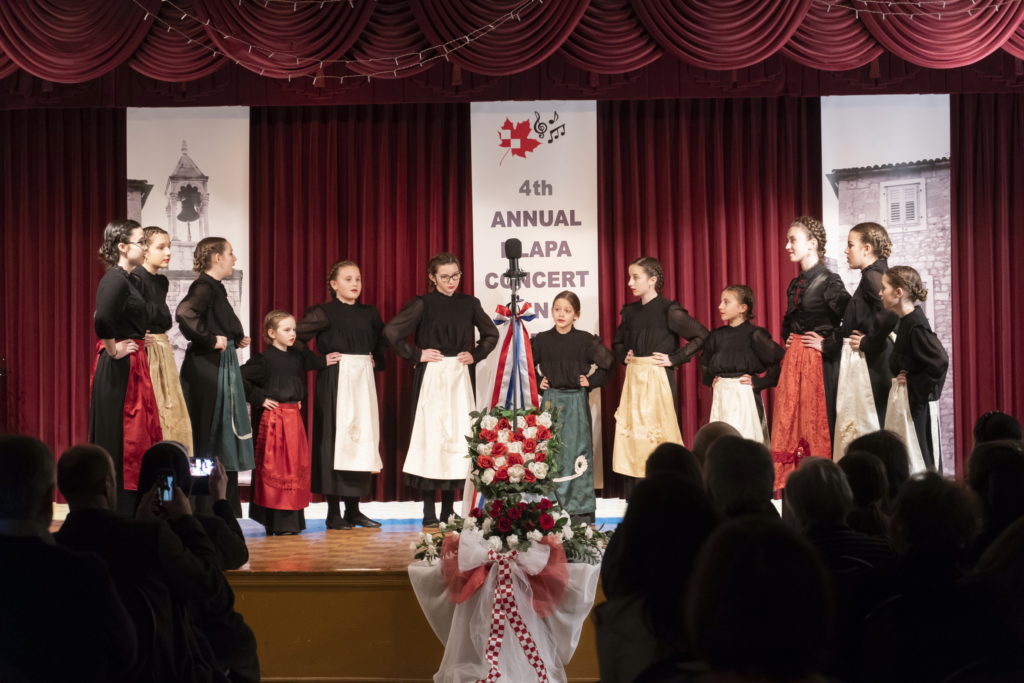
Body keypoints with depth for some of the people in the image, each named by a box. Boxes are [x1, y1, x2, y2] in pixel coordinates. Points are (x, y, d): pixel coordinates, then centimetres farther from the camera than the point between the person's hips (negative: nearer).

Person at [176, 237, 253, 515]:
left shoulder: (215, 288, 15)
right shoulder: (204, 286, -13)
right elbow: (184, 313, -31)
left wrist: (236, 341, 8)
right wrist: (210, 340, -22)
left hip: (221, 370, 10)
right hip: (207, 370, -10)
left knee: (224, 439, 13)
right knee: (209, 437, -5)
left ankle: (228, 511, 21)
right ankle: (205, 511, 1)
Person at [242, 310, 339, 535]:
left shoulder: (297, 355, 9)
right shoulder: (264, 359, -11)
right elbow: (241, 378, -15)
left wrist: (324, 362, 12)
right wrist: (259, 399, -12)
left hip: (294, 416, 7)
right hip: (273, 417, -7)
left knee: (295, 466, 8)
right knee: (274, 467, -3)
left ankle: (291, 520, 15)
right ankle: (275, 523, 2)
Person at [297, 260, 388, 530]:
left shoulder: (369, 313, 12)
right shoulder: (324, 312, -4)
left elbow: (382, 340, 27)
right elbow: (297, 336, -9)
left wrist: (377, 361, 13)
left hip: (363, 380, 6)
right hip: (335, 381, -6)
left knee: (361, 439, 5)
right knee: (334, 439, -6)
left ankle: (353, 509, 13)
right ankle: (333, 513, -1)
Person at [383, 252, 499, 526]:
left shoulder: (469, 304, 7)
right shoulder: (423, 304, -4)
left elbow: (491, 334, 20)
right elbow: (391, 331, -10)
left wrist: (475, 354, 7)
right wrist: (416, 354, -8)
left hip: (460, 377, 4)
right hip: (431, 377, -4)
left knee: (458, 436, 3)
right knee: (431, 437, -5)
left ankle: (449, 509, 12)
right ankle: (429, 511, 0)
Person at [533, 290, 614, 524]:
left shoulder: (585, 340, -2)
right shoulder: (542, 340, 3)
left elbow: (607, 362, 5)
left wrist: (592, 381, -2)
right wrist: (537, 382, 4)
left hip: (576, 402, -1)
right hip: (551, 400, 2)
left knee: (577, 452, -1)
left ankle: (580, 509, 5)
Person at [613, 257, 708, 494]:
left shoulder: (668, 311, -8)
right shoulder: (630, 311, 11)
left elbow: (702, 336, -12)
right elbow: (617, 342, 29)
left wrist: (674, 359, -12)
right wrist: (624, 356, 9)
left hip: (658, 380, -6)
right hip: (633, 380, 6)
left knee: (658, 437, -5)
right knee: (631, 436, 3)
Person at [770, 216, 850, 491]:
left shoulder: (828, 281, -10)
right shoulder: (795, 285, 14)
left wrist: (829, 343, -14)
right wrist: (787, 339, 13)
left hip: (819, 362, -8)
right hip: (794, 361, 8)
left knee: (817, 423, -5)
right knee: (790, 421, 7)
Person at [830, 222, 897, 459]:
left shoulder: (872, 276, -13)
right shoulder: (872, 275, 15)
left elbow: (891, 313, -27)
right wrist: (829, 344, 17)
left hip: (870, 366, -10)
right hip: (861, 363, 10)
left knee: (866, 426, -6)